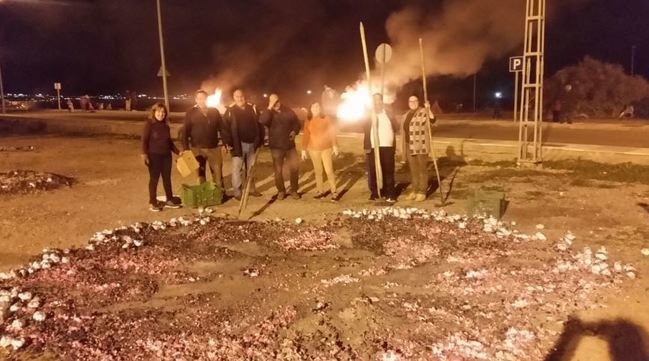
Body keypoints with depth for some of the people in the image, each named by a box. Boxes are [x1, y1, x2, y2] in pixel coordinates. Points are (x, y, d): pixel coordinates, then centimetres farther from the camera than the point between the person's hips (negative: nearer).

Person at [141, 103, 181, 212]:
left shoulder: (166, 126, 11)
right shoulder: (149, 124, -8)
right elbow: (144, 140, -13)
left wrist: (178, 152, 13)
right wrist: (144, 154, -23)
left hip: (166, 155, 6)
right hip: (154, 156, -6)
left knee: (167, 178, 11)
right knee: (154, 179, 0)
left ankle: (169, 200, 21)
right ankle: (152, 202, 10)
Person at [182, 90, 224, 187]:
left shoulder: (214, 111, 6)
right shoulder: (191, 113, -2)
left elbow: (222, 128, 7)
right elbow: (185, 131, -5)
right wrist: (185, 148, -12)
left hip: (214, 147, 2)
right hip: (197, 148, -2)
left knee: (218, 173, 7)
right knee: (201, 174, 10)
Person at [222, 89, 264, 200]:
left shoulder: (252, 108, 7)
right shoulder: (230, 111, -3)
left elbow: (259, 124, 11)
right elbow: (225, 128, -6)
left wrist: (260, 140, 5)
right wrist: (228, 143, -14)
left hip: (252, 144, 4)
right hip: (238, 144, -4)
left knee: (251, 168, 14)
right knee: (237, 169, -2)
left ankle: (251, 189, 26)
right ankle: (237, 192, 4)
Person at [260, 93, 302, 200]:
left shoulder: (288, 111, 3)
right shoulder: (269, 113, -3)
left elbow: (297, 123, 12)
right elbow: (263, 121, -26)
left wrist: (294, 131, -8)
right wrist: (270, 108, -24)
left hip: (290, 145, 2)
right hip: (276, 146, -1)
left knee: (294, 168, 0)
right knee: (278, 170, 4)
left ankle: (294, 190, 16)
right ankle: (281, 191, 20)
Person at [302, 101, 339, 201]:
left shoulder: (326, 118, -2)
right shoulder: (308, 121, 3)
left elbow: (332, 132, -2)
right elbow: (305, 136, 4)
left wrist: (334, 145, -8)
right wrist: (304, 149, 0)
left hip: (326, 148, -2)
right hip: (313, 149, 2)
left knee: (329, 170, -4)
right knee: (318, 171, 8)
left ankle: (334, 192, 2)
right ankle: (321, 191, 16)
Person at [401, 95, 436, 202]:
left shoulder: (423, 112, -7)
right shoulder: (406, 115, 15)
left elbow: (432, 120, -25)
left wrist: (428, 109, -39)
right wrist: (405, 147, 21)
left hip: (421, 146, -7)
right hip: (409, 146, 7)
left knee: (422, 169, -2)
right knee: (413, 169, 13)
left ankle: (422, 192, 2)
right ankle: (414, 191, 21)